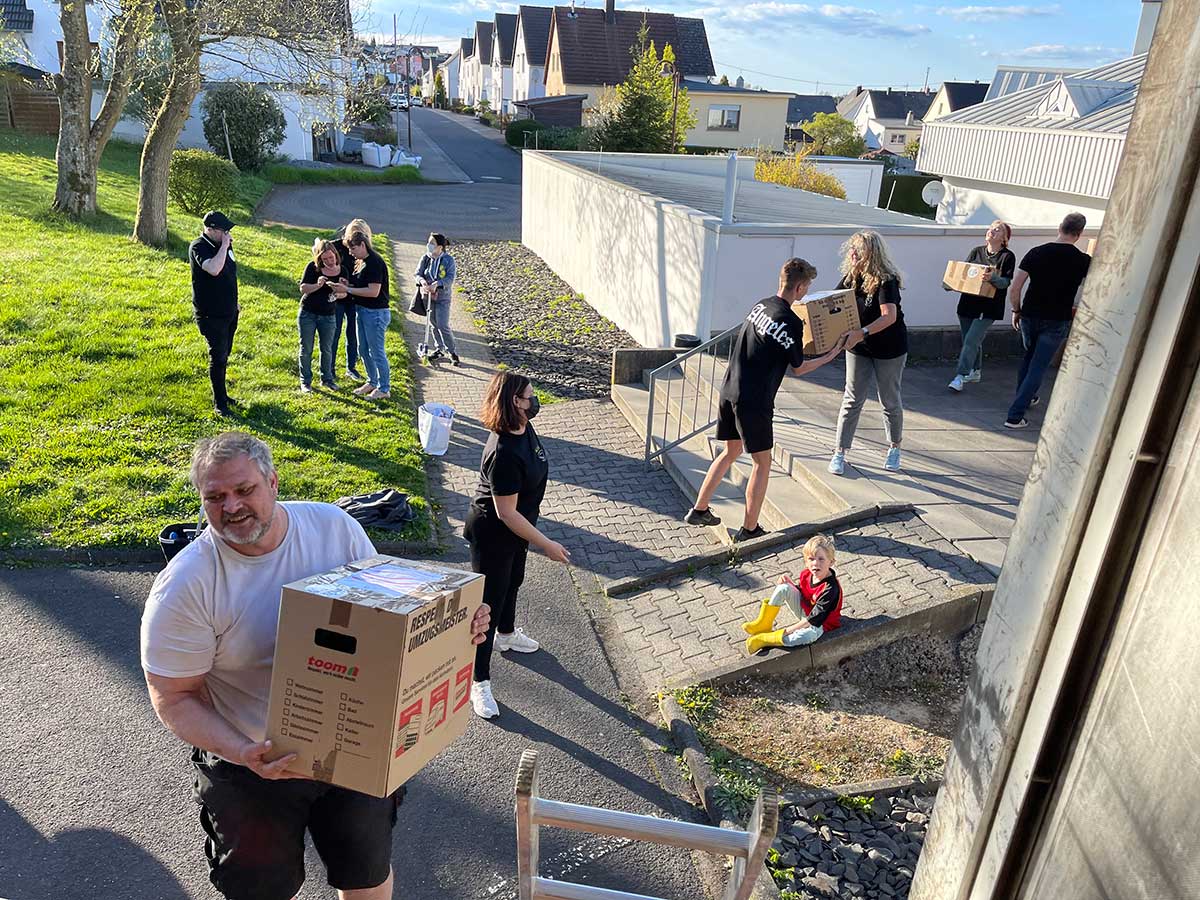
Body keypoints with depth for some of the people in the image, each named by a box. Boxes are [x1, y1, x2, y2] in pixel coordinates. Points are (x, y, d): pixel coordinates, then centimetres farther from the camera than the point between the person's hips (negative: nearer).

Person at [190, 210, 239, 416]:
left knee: (224, 355, 16)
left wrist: (233, 303, 22)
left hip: (229, 312, 8)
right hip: (210, 314, -8)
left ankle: (221, 394, 29)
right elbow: (213, 269, -35)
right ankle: (219, 403, 2)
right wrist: (224, 246, -27)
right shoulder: (199, 247, -17)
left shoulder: (223, 244, 8)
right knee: (218, 356, -6)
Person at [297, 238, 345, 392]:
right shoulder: (313, 267, -10)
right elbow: (303, 288, -12)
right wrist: (318, 285, -29)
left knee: (327, 349, 10)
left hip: (328, 316, 2)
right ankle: (305, 381, 17)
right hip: (307, 314, -2)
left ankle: (327, 378, 26)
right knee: (306, 349, 6)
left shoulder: (342, 271, -3)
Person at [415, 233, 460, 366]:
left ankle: (453, 352, 5)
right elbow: (418, 273, 0)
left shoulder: (448, 260, -11)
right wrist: (422, 281, -24)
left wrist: (437, 283, -32)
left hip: (442, 297, -4)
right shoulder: (425, 258, 0)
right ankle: (438, 349, 27)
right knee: (432, 324, 12)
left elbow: (450, 278, -17)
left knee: (443, 325, -8)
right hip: (428, 296, 5)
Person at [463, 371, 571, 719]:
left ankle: (506, 634, 59)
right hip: (492, 535, -10)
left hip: (517, 527, 10)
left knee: (513, 582, 31)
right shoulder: (504, 454, -37)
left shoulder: (524, 428, -8)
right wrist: (546, 544, -25)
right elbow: (506, 513, -31)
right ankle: (479, 682, 16)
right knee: (489, 603, 2)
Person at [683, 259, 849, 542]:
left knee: (731, 451, 23)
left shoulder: (761, 305, 8)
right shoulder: (792, 322, -13)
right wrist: (832, 354, 11)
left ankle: (699, 510, 27)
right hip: (754, 401, -8)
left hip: (728, 391, 8)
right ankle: (749, 528, 14)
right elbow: (799, 368, 0)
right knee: (762, 463, 8)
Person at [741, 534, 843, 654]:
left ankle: (765, 639, -29)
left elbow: (814, 618, -31)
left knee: (809, 635, -42)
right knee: (783, 588, -14)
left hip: (819, 623, -7)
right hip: (804, 611, 7)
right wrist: (789, 582, -11)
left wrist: (788, 630, -29)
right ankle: (764, 624, -8)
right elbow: (798, 589, 13)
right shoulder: (807, 574, -10)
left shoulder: (830, 588, -32)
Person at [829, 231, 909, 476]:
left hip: (889, 348, -4)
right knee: (852, 400, 4)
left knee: (890, 400, 12)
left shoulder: (886, 280, -23)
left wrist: (862, 333, -47)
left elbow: (889, 316, -35)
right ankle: (839, 452, 8)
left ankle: (894, 448, 31)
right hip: (858, 348, 4)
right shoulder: (851, 277, -4)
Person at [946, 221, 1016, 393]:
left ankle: (960, 376, -11)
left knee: (971, 340, -13)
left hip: (989, 307, -5)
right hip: (968, 302, 5)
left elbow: (1006, 282, -11)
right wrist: (950, 285, -8)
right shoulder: (976, 251, 9)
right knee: (974, 341, 14)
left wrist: (993, 278, -32)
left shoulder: (1007, 256, -3)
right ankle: (976, 372, 30)